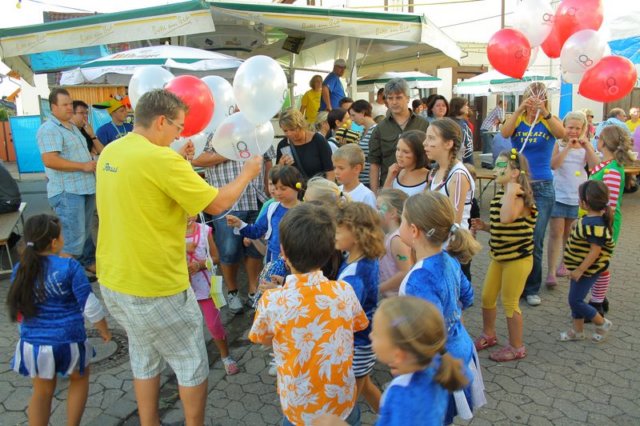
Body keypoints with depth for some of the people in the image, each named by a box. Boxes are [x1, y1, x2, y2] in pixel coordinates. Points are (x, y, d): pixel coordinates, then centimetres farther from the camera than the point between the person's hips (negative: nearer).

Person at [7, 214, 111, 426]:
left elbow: (18, 310, 11)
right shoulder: (69, 267, -16)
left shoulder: (20, 270, -1)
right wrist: (105, 330, 2)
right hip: (68, 342, -3)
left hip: (33, 343, 4)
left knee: (42, 392, 24)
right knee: (80, 378, 26)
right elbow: (89, 306, -14)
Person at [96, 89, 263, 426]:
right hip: (156, 287, -8)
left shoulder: (110, 152, 3)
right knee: (192, 364, 12)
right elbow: (217, 204, -17)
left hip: (113, 281, 9)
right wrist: (248, 172, -2)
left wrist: (177, 162, 16)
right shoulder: (160, 158, -22)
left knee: (144, 357, 24)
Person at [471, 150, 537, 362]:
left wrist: (511, 190, -34)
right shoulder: (499, 195, 6)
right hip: (499, 256, 8)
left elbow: (506, 218, -41)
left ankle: (516, 347, 22)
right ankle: (488, 335, 37)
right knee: (487, 297, 16)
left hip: (518, 259, -8)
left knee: (509, 303, 3)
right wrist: (484, 227, 1)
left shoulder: (520, 196, -20)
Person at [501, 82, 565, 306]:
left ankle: (532, 289, 19)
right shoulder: (517, 120, 1)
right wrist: (520, 109, -32)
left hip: (542, 187, 0)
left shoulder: (550, 121, 1)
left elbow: (561, 133, -21)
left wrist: (544, 112, -34)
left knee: (535, 242, 4)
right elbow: (504, 133, -21)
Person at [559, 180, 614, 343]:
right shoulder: (590, 218, 3)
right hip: (580, 267, 10)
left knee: (575, 301, -1)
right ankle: (577, 331, 30)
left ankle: (603, 323, 19)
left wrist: (579, 270, -22)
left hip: (587, 269, -10)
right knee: (575, 299, 17)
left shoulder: (595, 224, -28)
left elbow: (595, 251, -27)